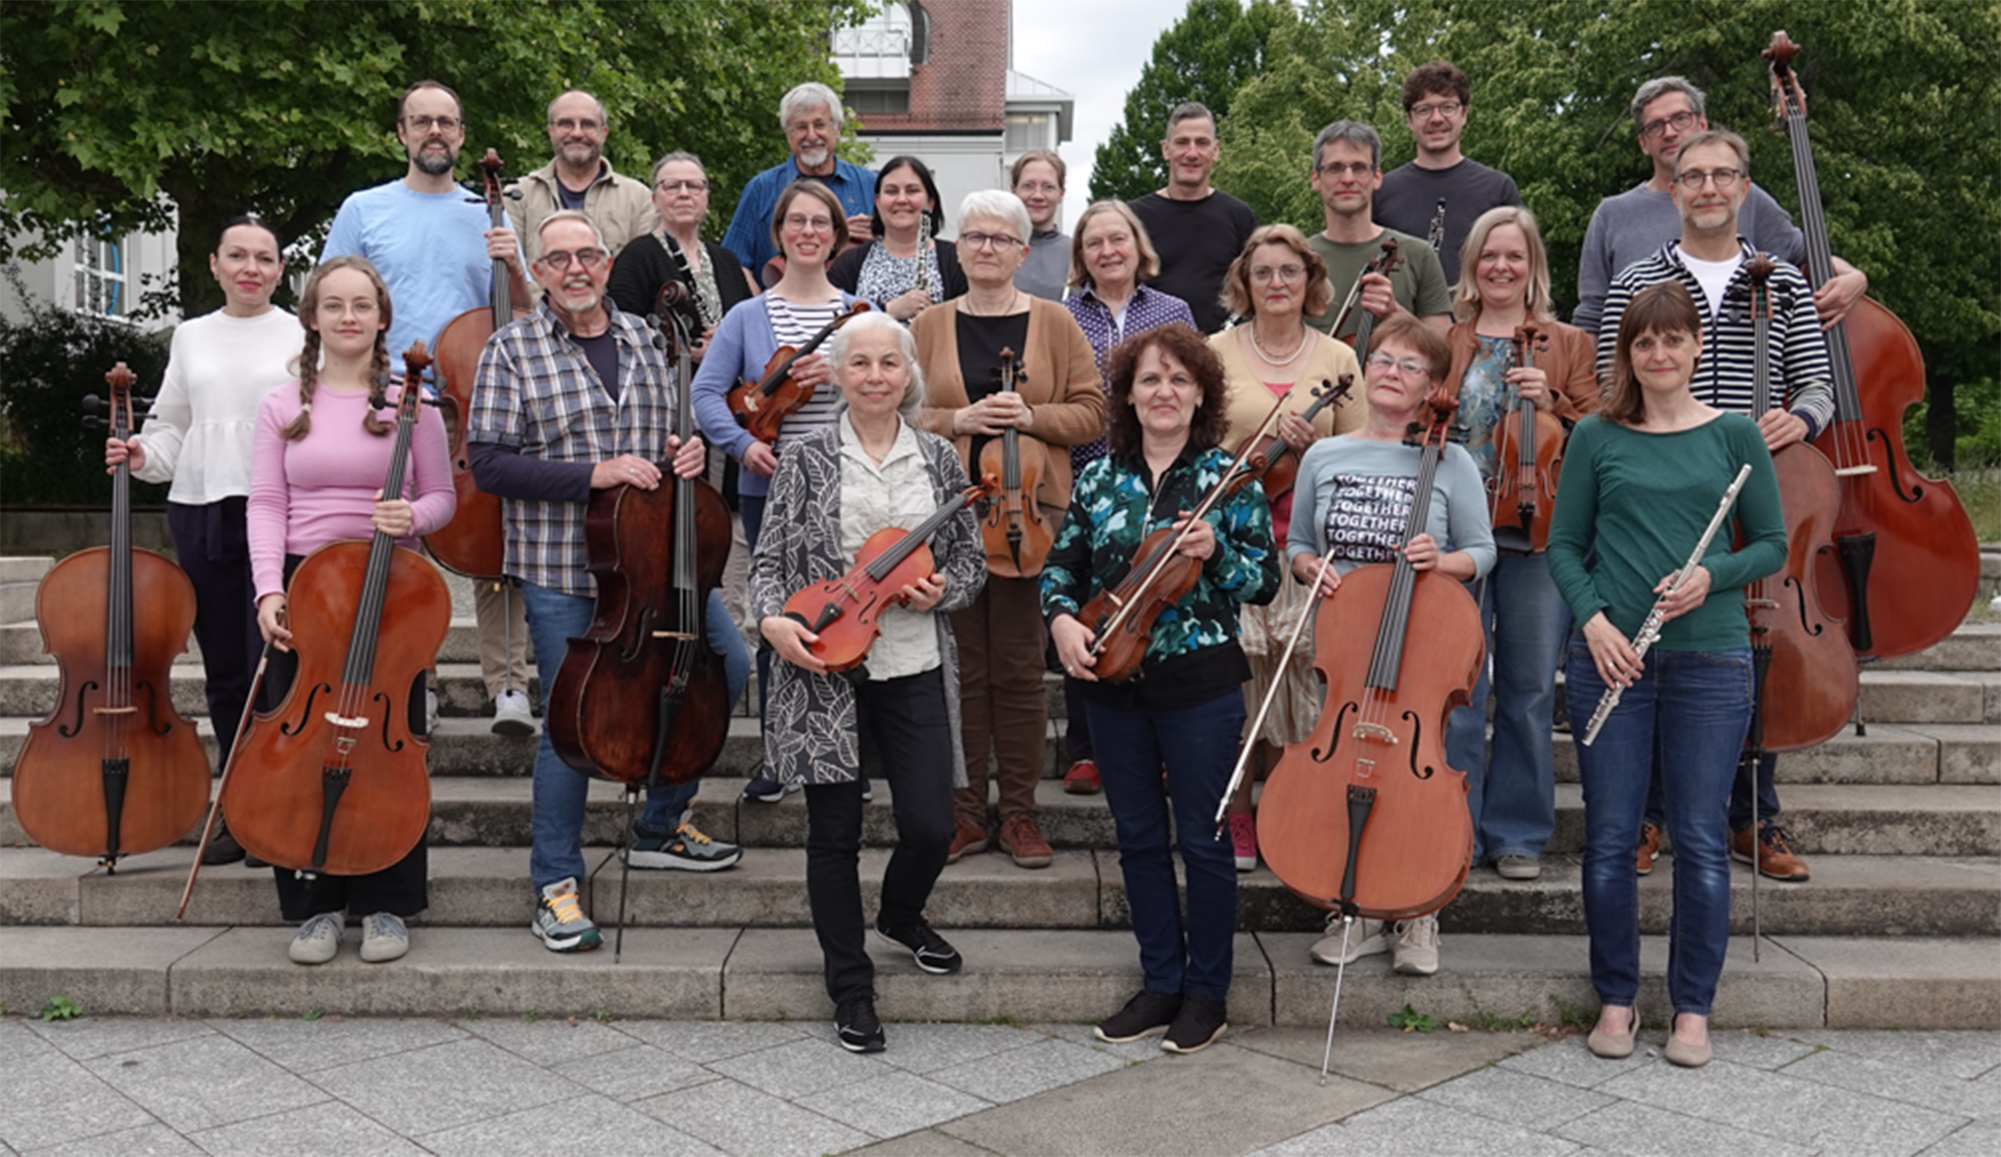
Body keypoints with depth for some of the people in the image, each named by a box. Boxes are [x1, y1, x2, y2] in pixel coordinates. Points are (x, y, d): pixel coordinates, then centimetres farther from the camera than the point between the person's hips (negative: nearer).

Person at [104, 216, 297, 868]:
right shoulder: (191, 337, 15)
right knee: (224, 670, 9)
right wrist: (142, 455, 2)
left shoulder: (301, 337, 4)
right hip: (202, 514, 4)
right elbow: (173, 428, 20)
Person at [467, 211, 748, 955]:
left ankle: (660, 828, 27)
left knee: (727, 666, 9)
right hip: (562, 568, -5)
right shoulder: (512, 350, -4)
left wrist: (685, 453, 0)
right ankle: (555, 884, 16)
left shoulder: (642, 341, 10)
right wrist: (592, 474, -20)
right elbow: (489, 463, -11)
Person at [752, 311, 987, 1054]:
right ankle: (851, 988, 23)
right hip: (825, 667, -1)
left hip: (915, 667, 2)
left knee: (931, 826, 0)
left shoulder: (939, 459, 6)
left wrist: (943, 592, -9)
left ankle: (901, 915, 36)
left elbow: (972, 557, 12)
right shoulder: (807, 460, 1)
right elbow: (769, 559, 2)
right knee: (835, 832, 6)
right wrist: (774, 620, -17)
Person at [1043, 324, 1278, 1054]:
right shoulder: (1098, 478, 6)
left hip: (1199, 685, -4)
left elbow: (1265, 582, -4)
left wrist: (1215, 551, -21)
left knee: (1202, 839, 5)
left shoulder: (1226, 477, -4)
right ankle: (1161, 984, 27)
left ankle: (1207, 992, 21)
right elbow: (1062, 564, 10)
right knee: (1138, 837, 12)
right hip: (1115, 685, 4)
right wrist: (1062, 617, -9)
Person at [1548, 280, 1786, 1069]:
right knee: (1609, 836, 5)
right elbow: (1564, 545, 7)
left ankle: (1693, 1009, 18)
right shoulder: (1596, 437, 5)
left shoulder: (1735, 436, 4)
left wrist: (1712, 576, -11)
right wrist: (1593, 618, -8)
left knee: (1700, 841, 3)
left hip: (1709, 661, 0)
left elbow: (1772, 544, 8)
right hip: (1609, 657, 1)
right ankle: (1616, 1000, 21)